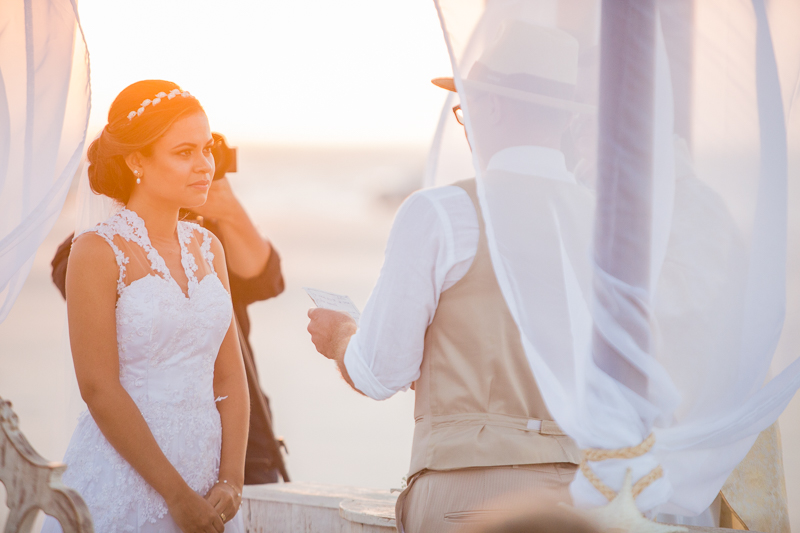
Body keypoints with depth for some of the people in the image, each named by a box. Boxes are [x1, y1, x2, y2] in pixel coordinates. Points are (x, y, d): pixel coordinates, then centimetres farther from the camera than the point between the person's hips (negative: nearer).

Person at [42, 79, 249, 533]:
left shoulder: (207, 248, 8)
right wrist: (177, 494, -14)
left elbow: (230, 376, 7)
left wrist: (232, 480, -5)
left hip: (206, 486, 5)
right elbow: (99, 389, -14)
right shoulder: (99, 252, -10)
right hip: (124, 480, -5)